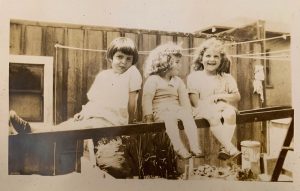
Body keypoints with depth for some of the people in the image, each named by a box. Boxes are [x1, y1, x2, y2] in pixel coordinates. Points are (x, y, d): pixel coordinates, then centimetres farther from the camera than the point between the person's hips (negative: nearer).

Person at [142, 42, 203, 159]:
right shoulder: (153, 79, 3)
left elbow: (184, 99, 11)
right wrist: (148, 117, -18)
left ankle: (195, 148, -35)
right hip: (160, 111, -4)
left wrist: (187, 111, -6)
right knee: (170, 117, -37)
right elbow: (147, 98, -7)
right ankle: (179, 149, -42)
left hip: (176, 110, 4)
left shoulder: (178, 81, 20)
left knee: (187, 116, -28)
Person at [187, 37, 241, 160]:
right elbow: (195, 102, -4)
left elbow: (237, 97, 8)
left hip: (223, 107, 3)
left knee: (230, 113, -32)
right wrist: (212, 105, -17)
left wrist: (220, 96, -8)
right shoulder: (194, 77, 4)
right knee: (214, 116, -36)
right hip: (203, 109, -3)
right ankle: (231, 148, -36)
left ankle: (225, 148, -33)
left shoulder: (226, 77, 13)